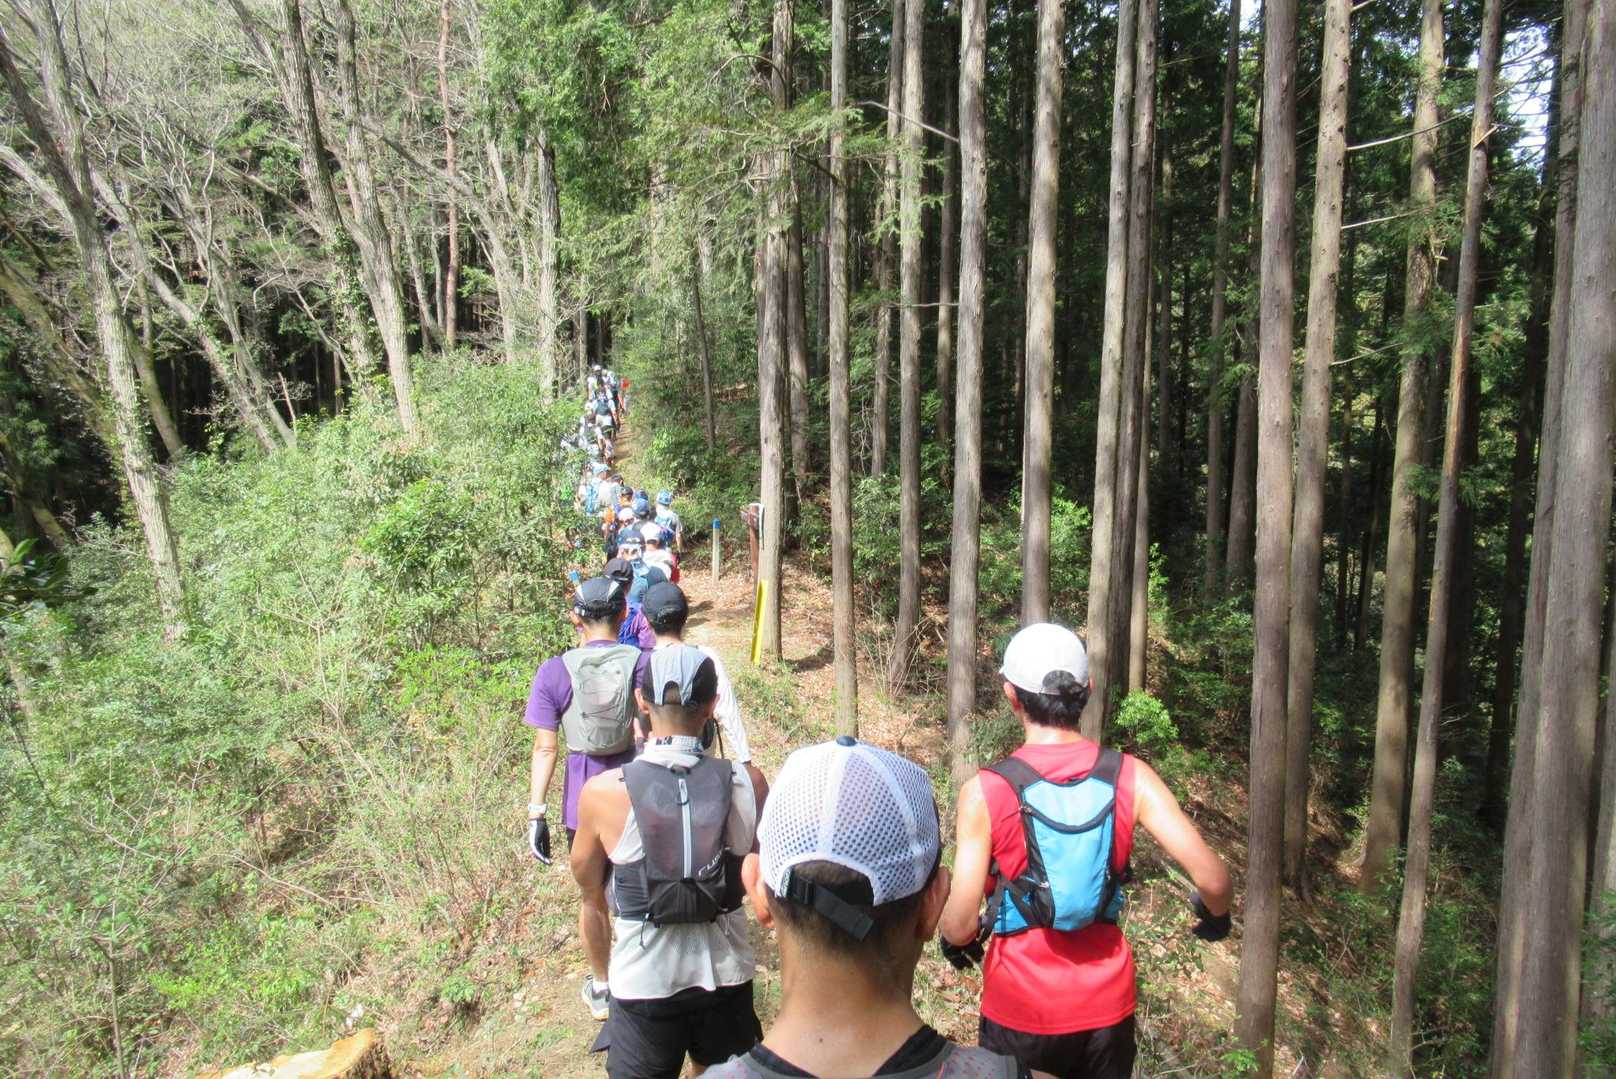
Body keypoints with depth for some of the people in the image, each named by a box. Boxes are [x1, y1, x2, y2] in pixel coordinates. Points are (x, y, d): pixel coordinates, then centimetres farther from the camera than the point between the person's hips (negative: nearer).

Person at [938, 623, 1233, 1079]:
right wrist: (1216, 913, 11)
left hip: (1020, 1011, -2)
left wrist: (956, 941, 8)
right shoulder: (1130, 777, -12)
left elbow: (959, 925, -16)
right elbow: (1212, 879, -12)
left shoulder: (985, 791, -19)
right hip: (1107, 1006, 3)